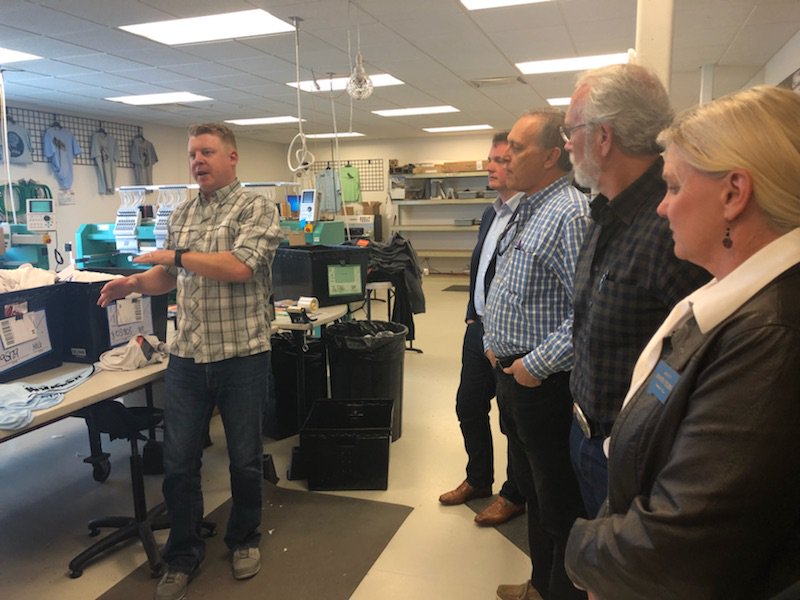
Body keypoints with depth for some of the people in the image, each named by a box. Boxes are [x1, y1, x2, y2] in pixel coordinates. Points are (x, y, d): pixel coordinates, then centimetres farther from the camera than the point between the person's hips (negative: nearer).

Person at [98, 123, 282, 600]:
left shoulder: (257, 209, -6)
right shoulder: (181, 215, 11)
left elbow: (240, 266, -21)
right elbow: (171, 277, 19)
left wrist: (177, 254, -13)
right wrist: (135, 283, 0)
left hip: (242, 355, -4)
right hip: (187, 356, 5)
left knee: (245, 458, 11)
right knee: (178, 463, 8)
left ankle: (245, 538, 35)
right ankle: (183, 555, 28)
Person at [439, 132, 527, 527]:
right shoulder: (491, 214, 12)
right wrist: (472, 317, 14)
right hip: (478, 329, 9)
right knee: (468, 407, 18)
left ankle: (514, 495, 29)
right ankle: (478, 480, 38)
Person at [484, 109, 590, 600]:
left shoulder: (569, 214, -20)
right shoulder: (527, 211, 12)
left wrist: (537, 365, -22)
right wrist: (494, 342, 11)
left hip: (545, 385, -10)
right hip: (513, 374, 10)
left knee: (559, 505, 8)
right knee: (532, 489, 23)